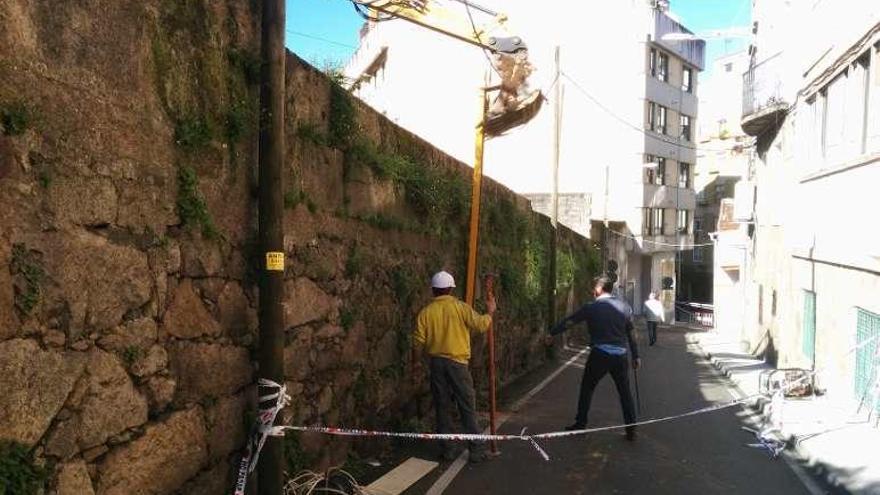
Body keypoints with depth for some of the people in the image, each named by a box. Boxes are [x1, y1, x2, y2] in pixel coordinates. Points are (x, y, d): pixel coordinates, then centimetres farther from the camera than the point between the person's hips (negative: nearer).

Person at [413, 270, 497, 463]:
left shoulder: (425, 313, -1)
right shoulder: (460, 307, -7)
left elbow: (418, 344, -2)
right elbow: (481, 324, -7)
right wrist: (490, 312, 11)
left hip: (436, 363, 2)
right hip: (457, 362, -2)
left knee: (442, 408, 11)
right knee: (468, 407, 4)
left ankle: (448, 450, 16)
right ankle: (477, 450, 7)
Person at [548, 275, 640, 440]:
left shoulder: (591, 307, -1)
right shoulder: (624, 307, 7)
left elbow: (568, 322, 5)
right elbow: (631, 334, 9)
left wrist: (551, 332, 16)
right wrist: (636, 356, 16)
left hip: (600, 354, -3)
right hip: (620, 355, 3)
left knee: (587, 388, 13)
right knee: (625, 392, 14)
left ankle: (580, 424, 17)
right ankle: (631, 430, 15)